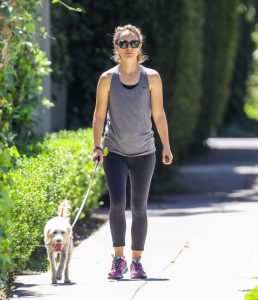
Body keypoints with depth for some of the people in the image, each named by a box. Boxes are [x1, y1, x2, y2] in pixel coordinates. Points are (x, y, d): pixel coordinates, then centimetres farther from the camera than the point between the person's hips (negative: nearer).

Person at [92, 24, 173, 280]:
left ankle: (136, 261, 15)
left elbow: (159, 114, 5)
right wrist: (97, 146, -4)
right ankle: (118, 259, -6)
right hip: (114, 151, -1)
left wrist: (166, 146, 1)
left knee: (139, 207, 5)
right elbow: (99, 115, 4)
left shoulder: (151, 77, 1)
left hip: (144, 153, 1)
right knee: (117, 203, -16)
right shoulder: (107, 79, 0)